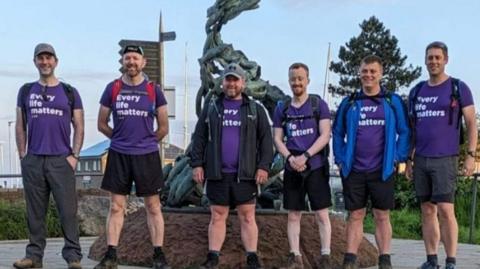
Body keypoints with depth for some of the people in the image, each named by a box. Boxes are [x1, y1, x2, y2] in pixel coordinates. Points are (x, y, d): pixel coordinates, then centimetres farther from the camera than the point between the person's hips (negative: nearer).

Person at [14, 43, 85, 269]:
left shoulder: (69, 92, 7)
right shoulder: (26, 91, 13)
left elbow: (79, 127, 6)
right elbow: (20, 126, 13)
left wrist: (74, 155, -5)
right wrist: (22, 156, 5)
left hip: (61, 160, -2)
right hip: (33, 161, 2)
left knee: (68, 210, -5)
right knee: (35, 211, 5)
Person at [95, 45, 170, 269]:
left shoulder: (154, 90, 2)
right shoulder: (112, 88, 4)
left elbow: (163, 127, 8)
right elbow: (102, 124, 11)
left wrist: (145, 142, 11)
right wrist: (122, 139, 10)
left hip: (147, 155, -1)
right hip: (118, 155, 1)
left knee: (153, 206, 2)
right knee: (116, 206, 4)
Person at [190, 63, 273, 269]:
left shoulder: (255, 109, 6)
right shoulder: (211, 108, 9)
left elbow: (265, 140, 2)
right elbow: (199, 138, 8)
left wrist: (263, 166, -7)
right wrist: (197, 164, -1)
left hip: (245, 174, -1)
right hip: (217, 174, 1)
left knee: (247, 217, 3)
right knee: (217, 217, 7)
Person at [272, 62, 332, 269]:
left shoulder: (319, 104, 1)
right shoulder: (282, 109, 10)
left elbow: (325, 135, -7)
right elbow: (277, 139, 6)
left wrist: (305, 156, -17)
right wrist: (291, 158, -12)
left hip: (316, 167, -3)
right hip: (292, 169, 3)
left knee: (321, 214, -1)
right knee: (293, 215, 6)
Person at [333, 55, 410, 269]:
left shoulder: (393, 102, 4)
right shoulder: (349, 103, 9)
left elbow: (404, 132, 5)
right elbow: (337, 133, 13)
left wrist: (398, 158, -4)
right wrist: (340, 159, 3)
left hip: (382, 171, -1)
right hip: (354, 171, 2)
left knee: (382, 216, 5)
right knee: (355, 216, 6)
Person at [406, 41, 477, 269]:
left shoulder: (458, 88, 0)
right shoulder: (416, 92, 12)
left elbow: (471, 123, -1)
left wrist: (471, 155, -10)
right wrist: (409, 159, 12)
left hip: (445, 159, -5)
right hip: (421, 160, 5)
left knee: (445, 210, -11)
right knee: (427, 211, 6)